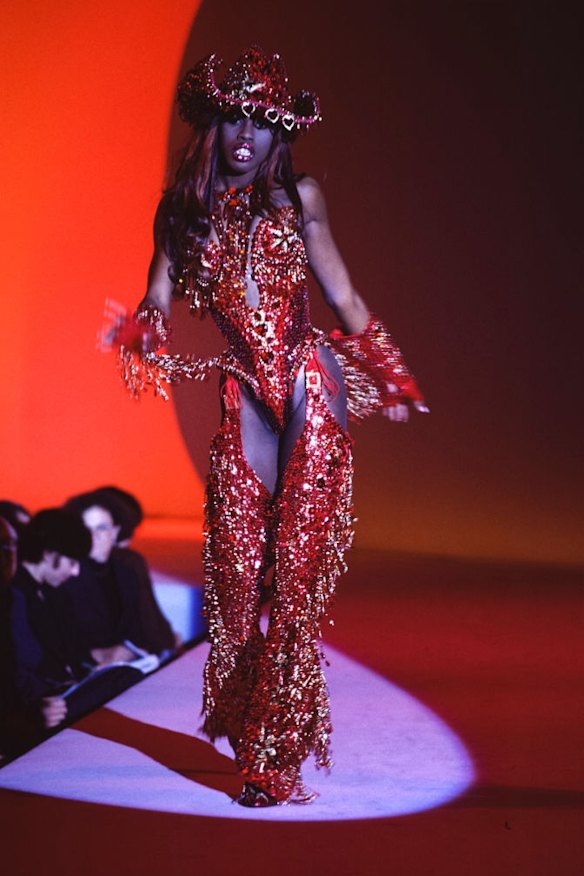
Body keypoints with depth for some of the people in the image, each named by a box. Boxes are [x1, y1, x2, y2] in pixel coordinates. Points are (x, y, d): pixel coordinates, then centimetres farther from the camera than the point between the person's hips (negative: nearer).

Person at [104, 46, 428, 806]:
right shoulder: (182, 211, 9)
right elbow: (155, 308, 7)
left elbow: (343, 297, 10)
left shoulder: (298, 199, 5)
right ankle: (255, 741, 15)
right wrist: (138, 337, -16)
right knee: (236, 568, -3)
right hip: (246, 400, 1)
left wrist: (389, 382, 13)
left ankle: (274, 756, 6)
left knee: (298, 571, -3)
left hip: (312, 394, -1)